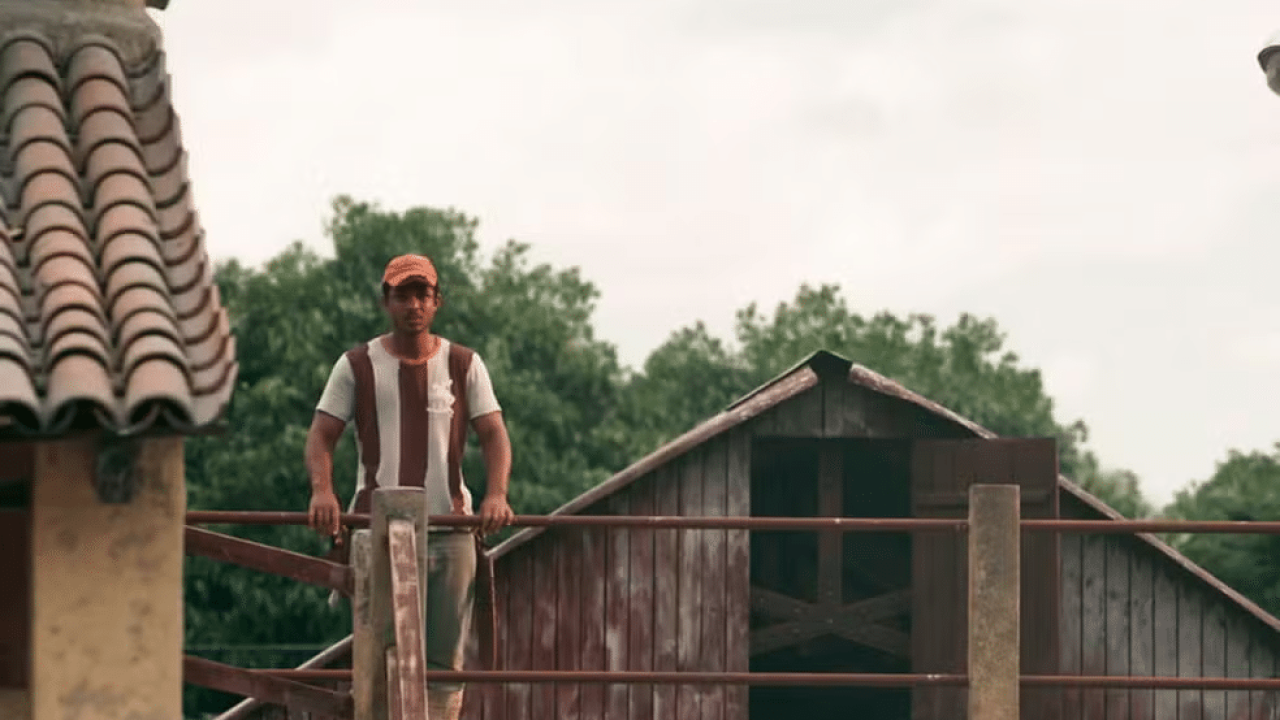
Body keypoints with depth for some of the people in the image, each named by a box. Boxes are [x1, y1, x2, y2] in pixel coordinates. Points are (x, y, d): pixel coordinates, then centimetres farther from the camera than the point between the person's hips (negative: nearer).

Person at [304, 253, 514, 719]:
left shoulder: (464, 365, 9)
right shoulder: (357, 366, 5)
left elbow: (494, 435, 3)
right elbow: (321, 436, 1)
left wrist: (496, 494, -17)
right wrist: (321, 490, -20)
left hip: (450, 533, 2)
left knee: (444, 659, 2)